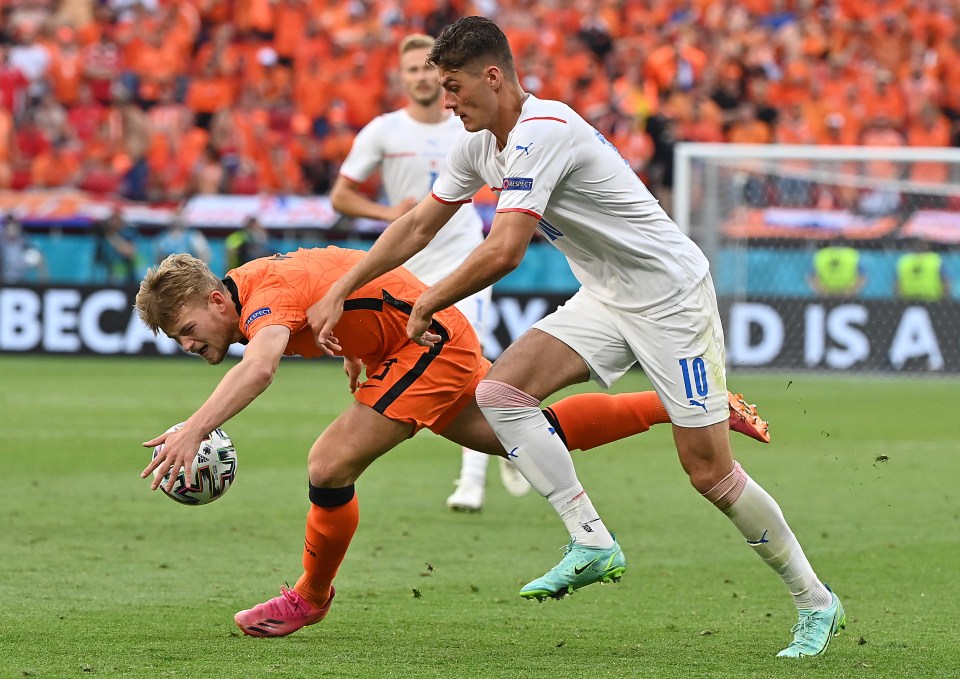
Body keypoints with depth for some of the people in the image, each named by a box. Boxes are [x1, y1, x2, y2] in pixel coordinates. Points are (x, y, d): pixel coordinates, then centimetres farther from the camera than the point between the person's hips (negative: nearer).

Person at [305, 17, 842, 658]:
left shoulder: (541, 134, -26)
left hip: (671, 293, -9)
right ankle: (592, 542, -8)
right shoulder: (480, 142, 3)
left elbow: (503, 252, -32)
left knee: (710, 471, -8)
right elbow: (418, 226, 14)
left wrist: (427, 304, -17)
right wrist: (339, 292, 10)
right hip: (606, 299, 9)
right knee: (499, 389, -11)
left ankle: (816, 602, 8)